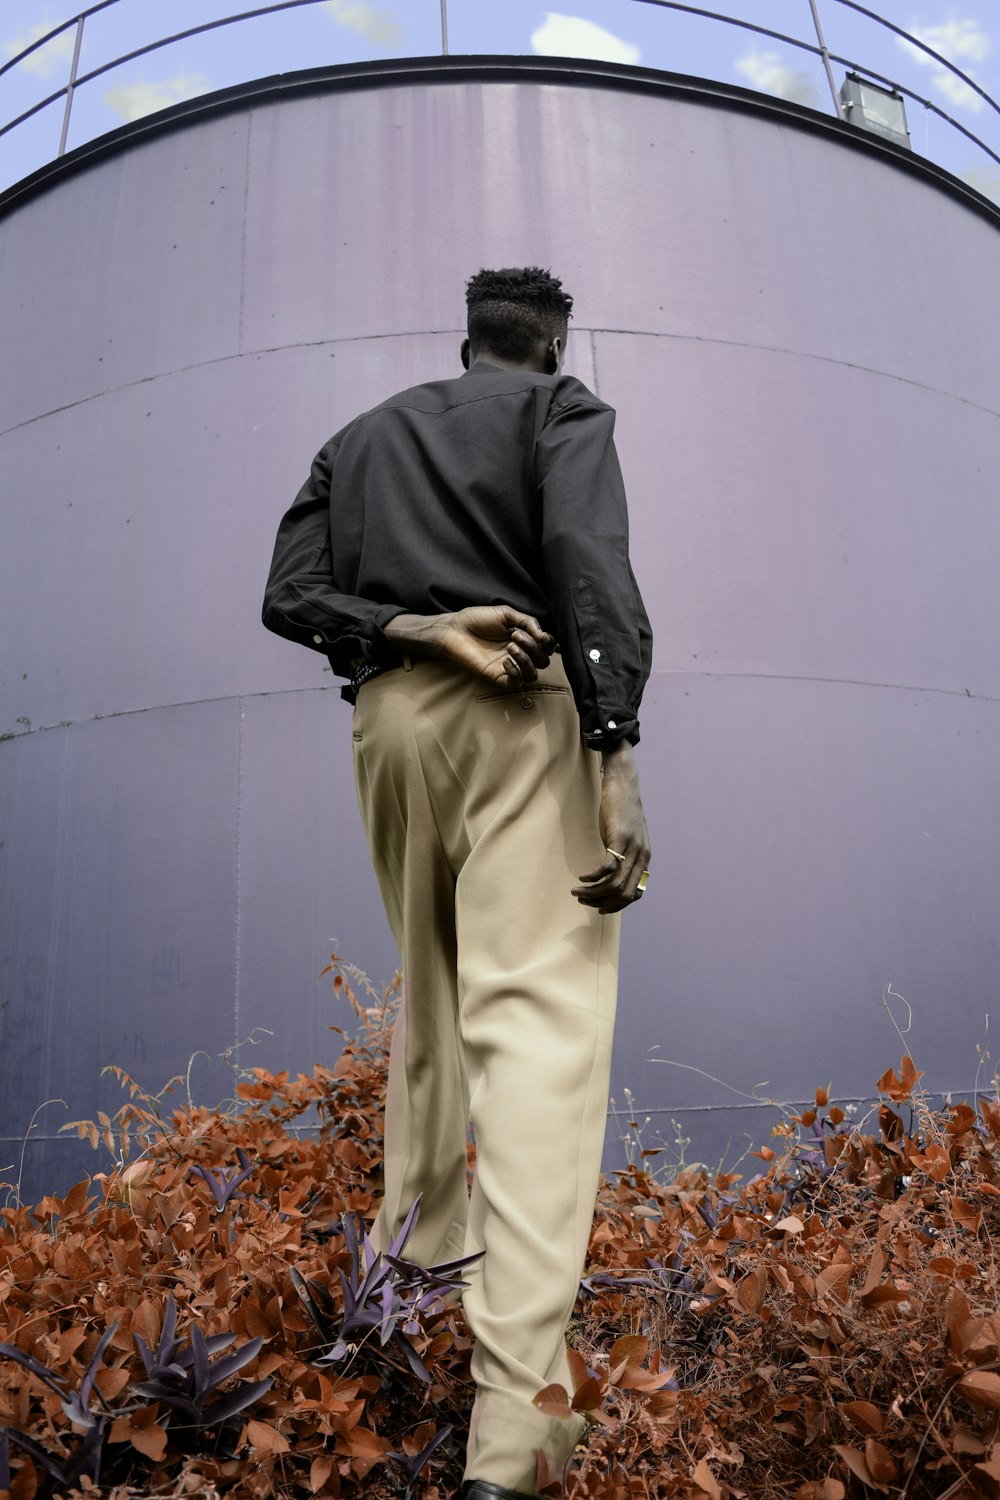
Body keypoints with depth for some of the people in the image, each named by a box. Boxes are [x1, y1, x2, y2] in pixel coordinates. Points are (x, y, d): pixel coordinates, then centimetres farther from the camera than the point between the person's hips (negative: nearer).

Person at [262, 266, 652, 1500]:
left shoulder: (360, 436, 24)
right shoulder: (563, 409, 11)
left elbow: (290, 595, 7)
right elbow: (589, 564, -10)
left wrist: (414, 626, -4)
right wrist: (617, 763, -17)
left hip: (388, 714, 5)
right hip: (521, 706, -5)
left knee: (431, 989, 20)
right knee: (535, 1013, -13)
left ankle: (423, 1237, 33)